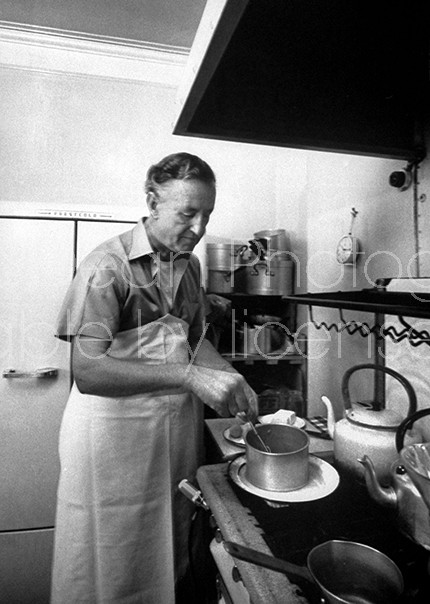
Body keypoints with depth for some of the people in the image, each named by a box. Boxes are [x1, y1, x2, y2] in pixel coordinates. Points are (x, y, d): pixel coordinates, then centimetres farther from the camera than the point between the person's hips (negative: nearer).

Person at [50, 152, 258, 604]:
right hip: (116, 427, -6)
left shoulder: (189, 264, 5)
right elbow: (87, 371, -25)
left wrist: (231, 380, -3)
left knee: (170, 549, 23)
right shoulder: (108, 266, -17)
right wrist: (188, 375, -33)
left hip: (179, 422, 6)